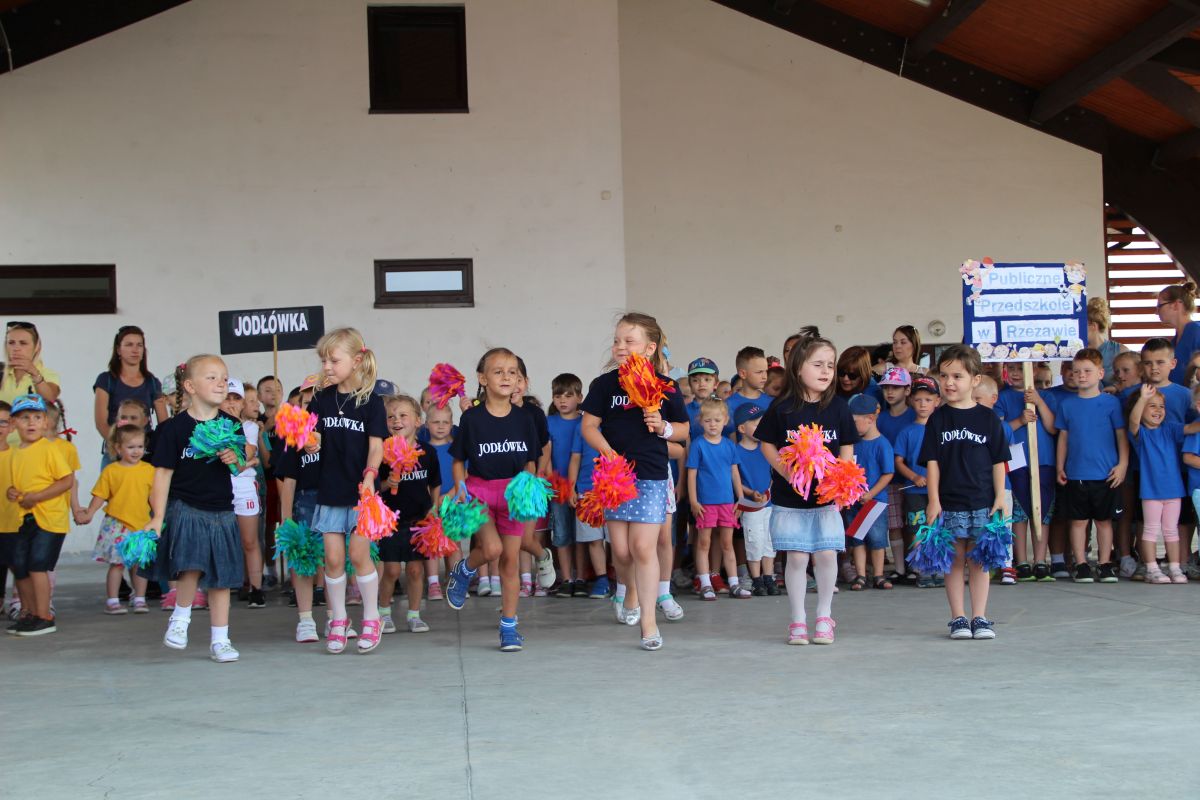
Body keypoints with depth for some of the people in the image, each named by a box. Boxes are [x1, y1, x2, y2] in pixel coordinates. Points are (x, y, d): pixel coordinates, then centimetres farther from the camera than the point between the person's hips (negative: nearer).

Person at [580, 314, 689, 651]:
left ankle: (649, 620, -4)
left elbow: (683, 430, 11)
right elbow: (589, 426, 2)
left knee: (643, 546, -10)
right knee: (621, 550, 4)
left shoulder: (664, 386, 1)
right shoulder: (605, 384, 1)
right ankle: (631, 590, 37)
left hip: (652, 475, -2)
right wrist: (608, 453, -12)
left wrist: (663, 427, -10)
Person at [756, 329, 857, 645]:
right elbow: (767, 444, 2)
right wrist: (786, 471, -12)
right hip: (789, 497, -1)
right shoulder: (782, 407, -6)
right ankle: (797, 620, 12)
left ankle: (824, 617, 15)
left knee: (826, 555, -2)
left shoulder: (838, 407, 0)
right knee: (796, 557, 0)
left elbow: (847, 449, 6)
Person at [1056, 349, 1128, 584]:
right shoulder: (1067, 405, 5)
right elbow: (1063, 437, 10)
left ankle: (1105, 564, 15)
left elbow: (1121, 435, 2)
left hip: (1105, 475, -1)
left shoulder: (1111, 403, 0)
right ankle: (1081, 564, 11)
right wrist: (1060, 468, 7)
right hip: (1076, 474, 1)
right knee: (1078, 520, 4)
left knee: (1104, 520, 7)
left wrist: (1122, 464, -5)